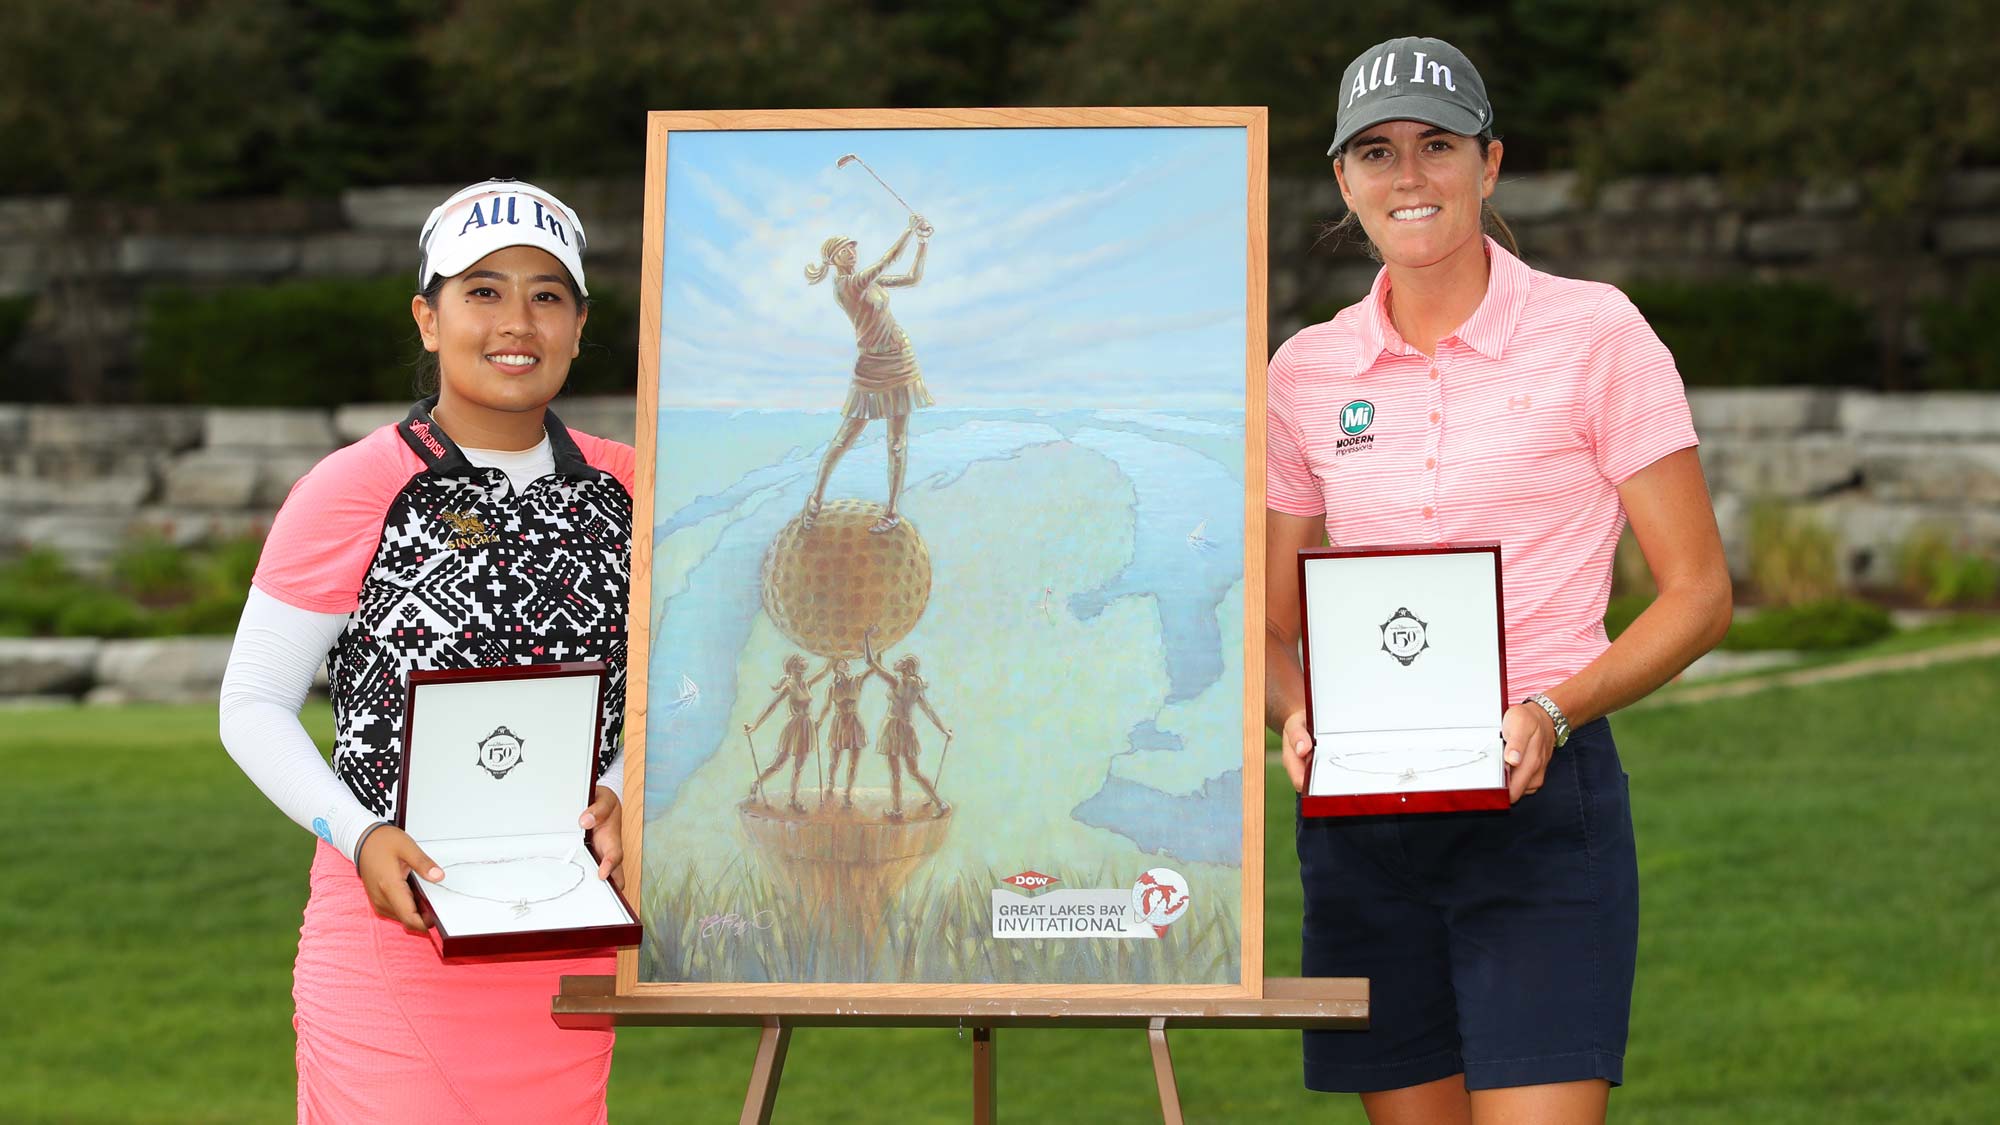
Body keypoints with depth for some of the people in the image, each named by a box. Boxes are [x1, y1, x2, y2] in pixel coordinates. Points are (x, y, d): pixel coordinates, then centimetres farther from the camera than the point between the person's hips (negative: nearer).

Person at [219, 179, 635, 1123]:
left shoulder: (620, 490, 6)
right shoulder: (351, 494, -7)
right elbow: (252, 706, -4)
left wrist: (619, 793, -5)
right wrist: (361, 837, -17)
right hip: (393, 923, -4)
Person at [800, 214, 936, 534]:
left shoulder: (868, 280, 7)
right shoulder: (844, 285, -16)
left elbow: (913, 277, 11)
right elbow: (890, 258, -23)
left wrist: (923, 242, 1)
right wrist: (911, 228, -15)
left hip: (901, 361, 6)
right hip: (872, 366, -6)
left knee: (898, 441, 5)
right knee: (844, 439, 1)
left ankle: (892, 510, 13)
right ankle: (817, 495, 23)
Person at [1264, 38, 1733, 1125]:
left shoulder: (1594, 332, -2)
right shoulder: (1306, 370, 9)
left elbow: (1698, 594, -1)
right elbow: (1271, 624, 15)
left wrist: (1552, 713, -16)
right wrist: (1294, 720, -7)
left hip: (1541, 799, -4)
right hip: (1361, 819, 4)